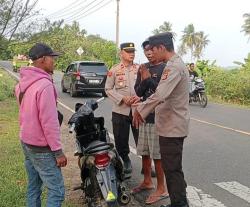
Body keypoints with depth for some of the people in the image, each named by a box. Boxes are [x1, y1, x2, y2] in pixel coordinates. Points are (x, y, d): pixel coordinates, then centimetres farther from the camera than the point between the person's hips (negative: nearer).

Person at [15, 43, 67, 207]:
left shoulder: (23, 82, 7)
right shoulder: (44, 85, -22)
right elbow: (49, 122, -23)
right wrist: (58, 151, -18)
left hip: (26, 142, 10)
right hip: (41, 147, -9)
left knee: (34, 187, 18)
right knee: (57, 191, -3)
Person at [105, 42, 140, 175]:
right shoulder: (114, 70, 2)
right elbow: (108, 89, 1)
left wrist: (139, 97, -11)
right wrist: (122, 99, -12)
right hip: (120, 110, 0)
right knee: (121, 140, 7)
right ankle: (125, 161, 27)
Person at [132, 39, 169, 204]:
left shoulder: (165, 68, -9)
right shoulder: (143, 68, 10)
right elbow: (139, 92, 5)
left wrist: (149, 79, -19)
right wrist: (143, 80, -12)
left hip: (158, 117, -7)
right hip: (144, 115, 7)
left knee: (157, 155, -2)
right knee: (144, 152, 16)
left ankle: (162, 189, 11)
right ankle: (147, 181, 34)